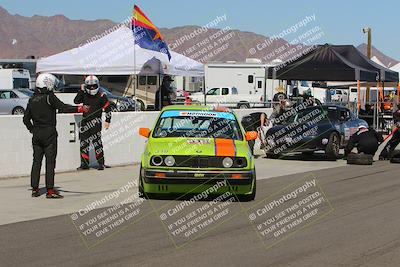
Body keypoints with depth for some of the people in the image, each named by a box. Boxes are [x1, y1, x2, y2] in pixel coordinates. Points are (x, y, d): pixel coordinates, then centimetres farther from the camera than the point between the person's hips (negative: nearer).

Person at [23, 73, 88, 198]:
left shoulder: (32, 100, 11)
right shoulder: (49, 97, -8)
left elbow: (26, 119, 14)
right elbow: (63, 107, -20)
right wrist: (79, 109, -24)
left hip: (36, 134, 6)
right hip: (49, 133, -6)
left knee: (36, 161, 10)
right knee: (50, 161, -4)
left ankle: (34, 189, 11)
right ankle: (50, 190, -7)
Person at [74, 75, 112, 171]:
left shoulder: (101, 96, -2)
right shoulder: (84, 95, 8)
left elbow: (108, 109, 0)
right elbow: (76, 101, -5)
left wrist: (107, 121, -4)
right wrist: (81, 90, -8)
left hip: (95, 122, -4)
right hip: (85, 122, 4)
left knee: (97, 143, -8)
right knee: (83, 143, 5)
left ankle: (101, 163, -1)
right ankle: (84, 163, 14)